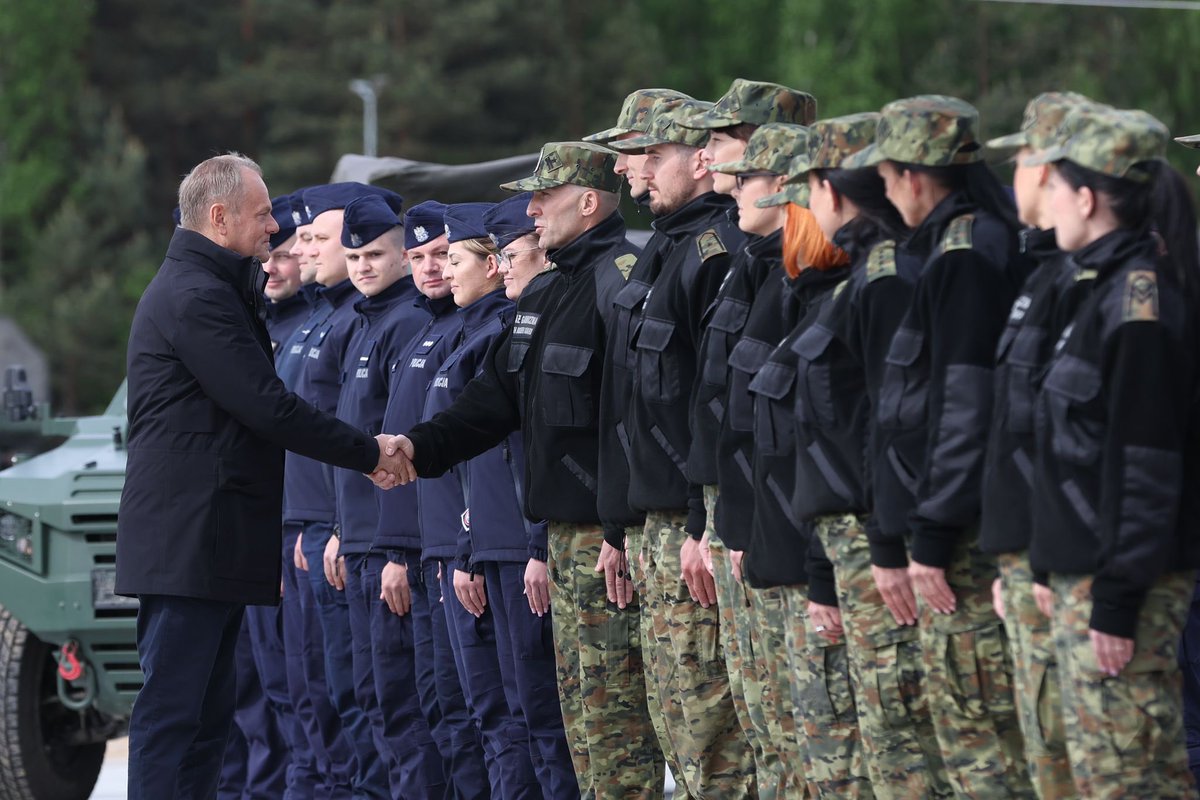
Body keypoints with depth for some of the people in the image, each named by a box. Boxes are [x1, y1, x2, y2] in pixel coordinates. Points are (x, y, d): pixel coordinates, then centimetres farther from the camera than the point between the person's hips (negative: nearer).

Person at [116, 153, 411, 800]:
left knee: (206, 713, 11)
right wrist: (370, 454, -9)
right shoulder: (196, 298, -14)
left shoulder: (200, 288, 20)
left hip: (211, 539, 11)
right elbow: (269, 408, -17)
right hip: (189, 538, -11)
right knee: (173, 709, -11)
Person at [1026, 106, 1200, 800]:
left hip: (1121, 580, -10)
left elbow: (1144, 462, -20)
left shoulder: (1140, 299, -16)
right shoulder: (1117, 286, 13)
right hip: (1087, 572, 10)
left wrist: (1118, 601, -20)